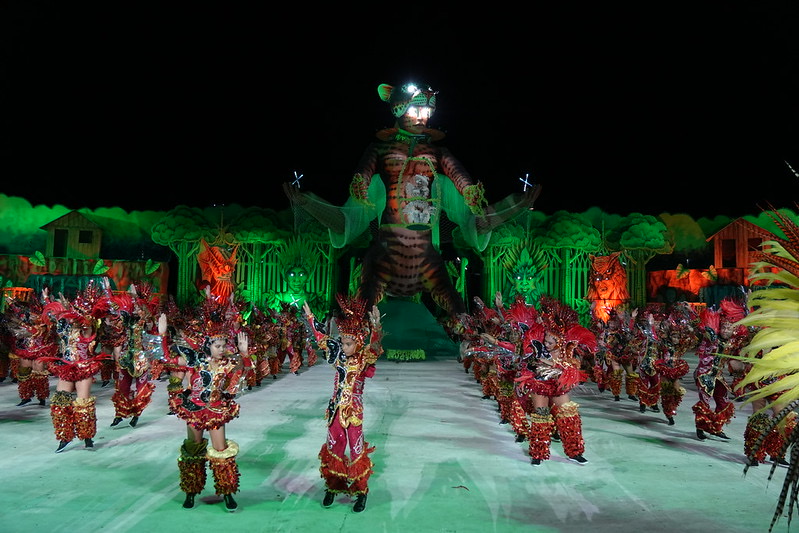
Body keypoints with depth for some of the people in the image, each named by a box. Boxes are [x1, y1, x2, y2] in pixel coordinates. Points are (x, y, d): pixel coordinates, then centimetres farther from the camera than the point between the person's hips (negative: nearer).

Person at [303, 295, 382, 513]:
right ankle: (332, 486, 30)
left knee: (357, 449, 4)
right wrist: (310, 317, 16)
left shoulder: (364, 359, -12)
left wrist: (376, 326, -50)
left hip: (354, 411, -5)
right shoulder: (339, 356, 2)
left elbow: (374, 347, -32)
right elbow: (322, 338, 12)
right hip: (335, 409, 5)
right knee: (333, 447, 14)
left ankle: (361, 491, 18)